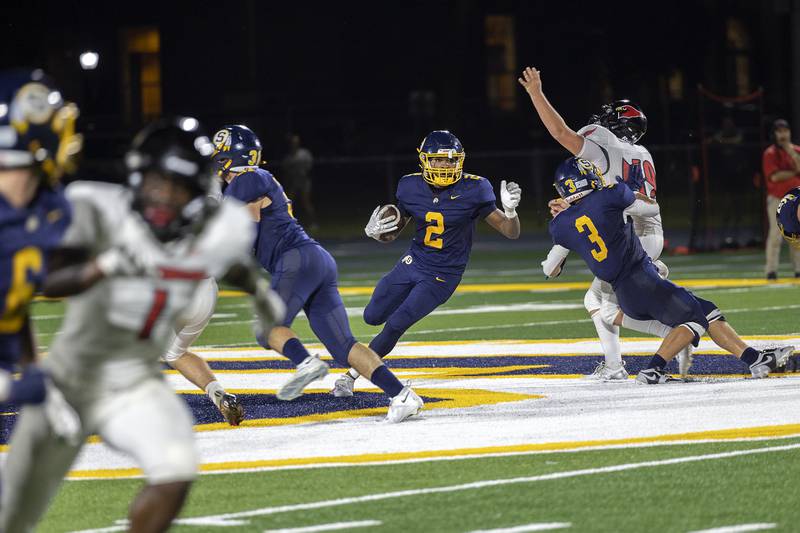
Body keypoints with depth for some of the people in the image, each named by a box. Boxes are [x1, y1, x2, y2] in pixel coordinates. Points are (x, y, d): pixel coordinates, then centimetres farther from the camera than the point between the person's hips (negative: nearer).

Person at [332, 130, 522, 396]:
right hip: (413, 262, 4)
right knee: (373, 316, 6)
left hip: (443, 275, -4)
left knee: (395, 324, -12)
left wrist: (510, 210, -35)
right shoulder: (412, 187, -7)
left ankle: (351, 376, 3)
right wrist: (374, 231, -17)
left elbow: (511, 232, -13)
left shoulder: (472, 190, -17)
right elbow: (391, 234, 6)